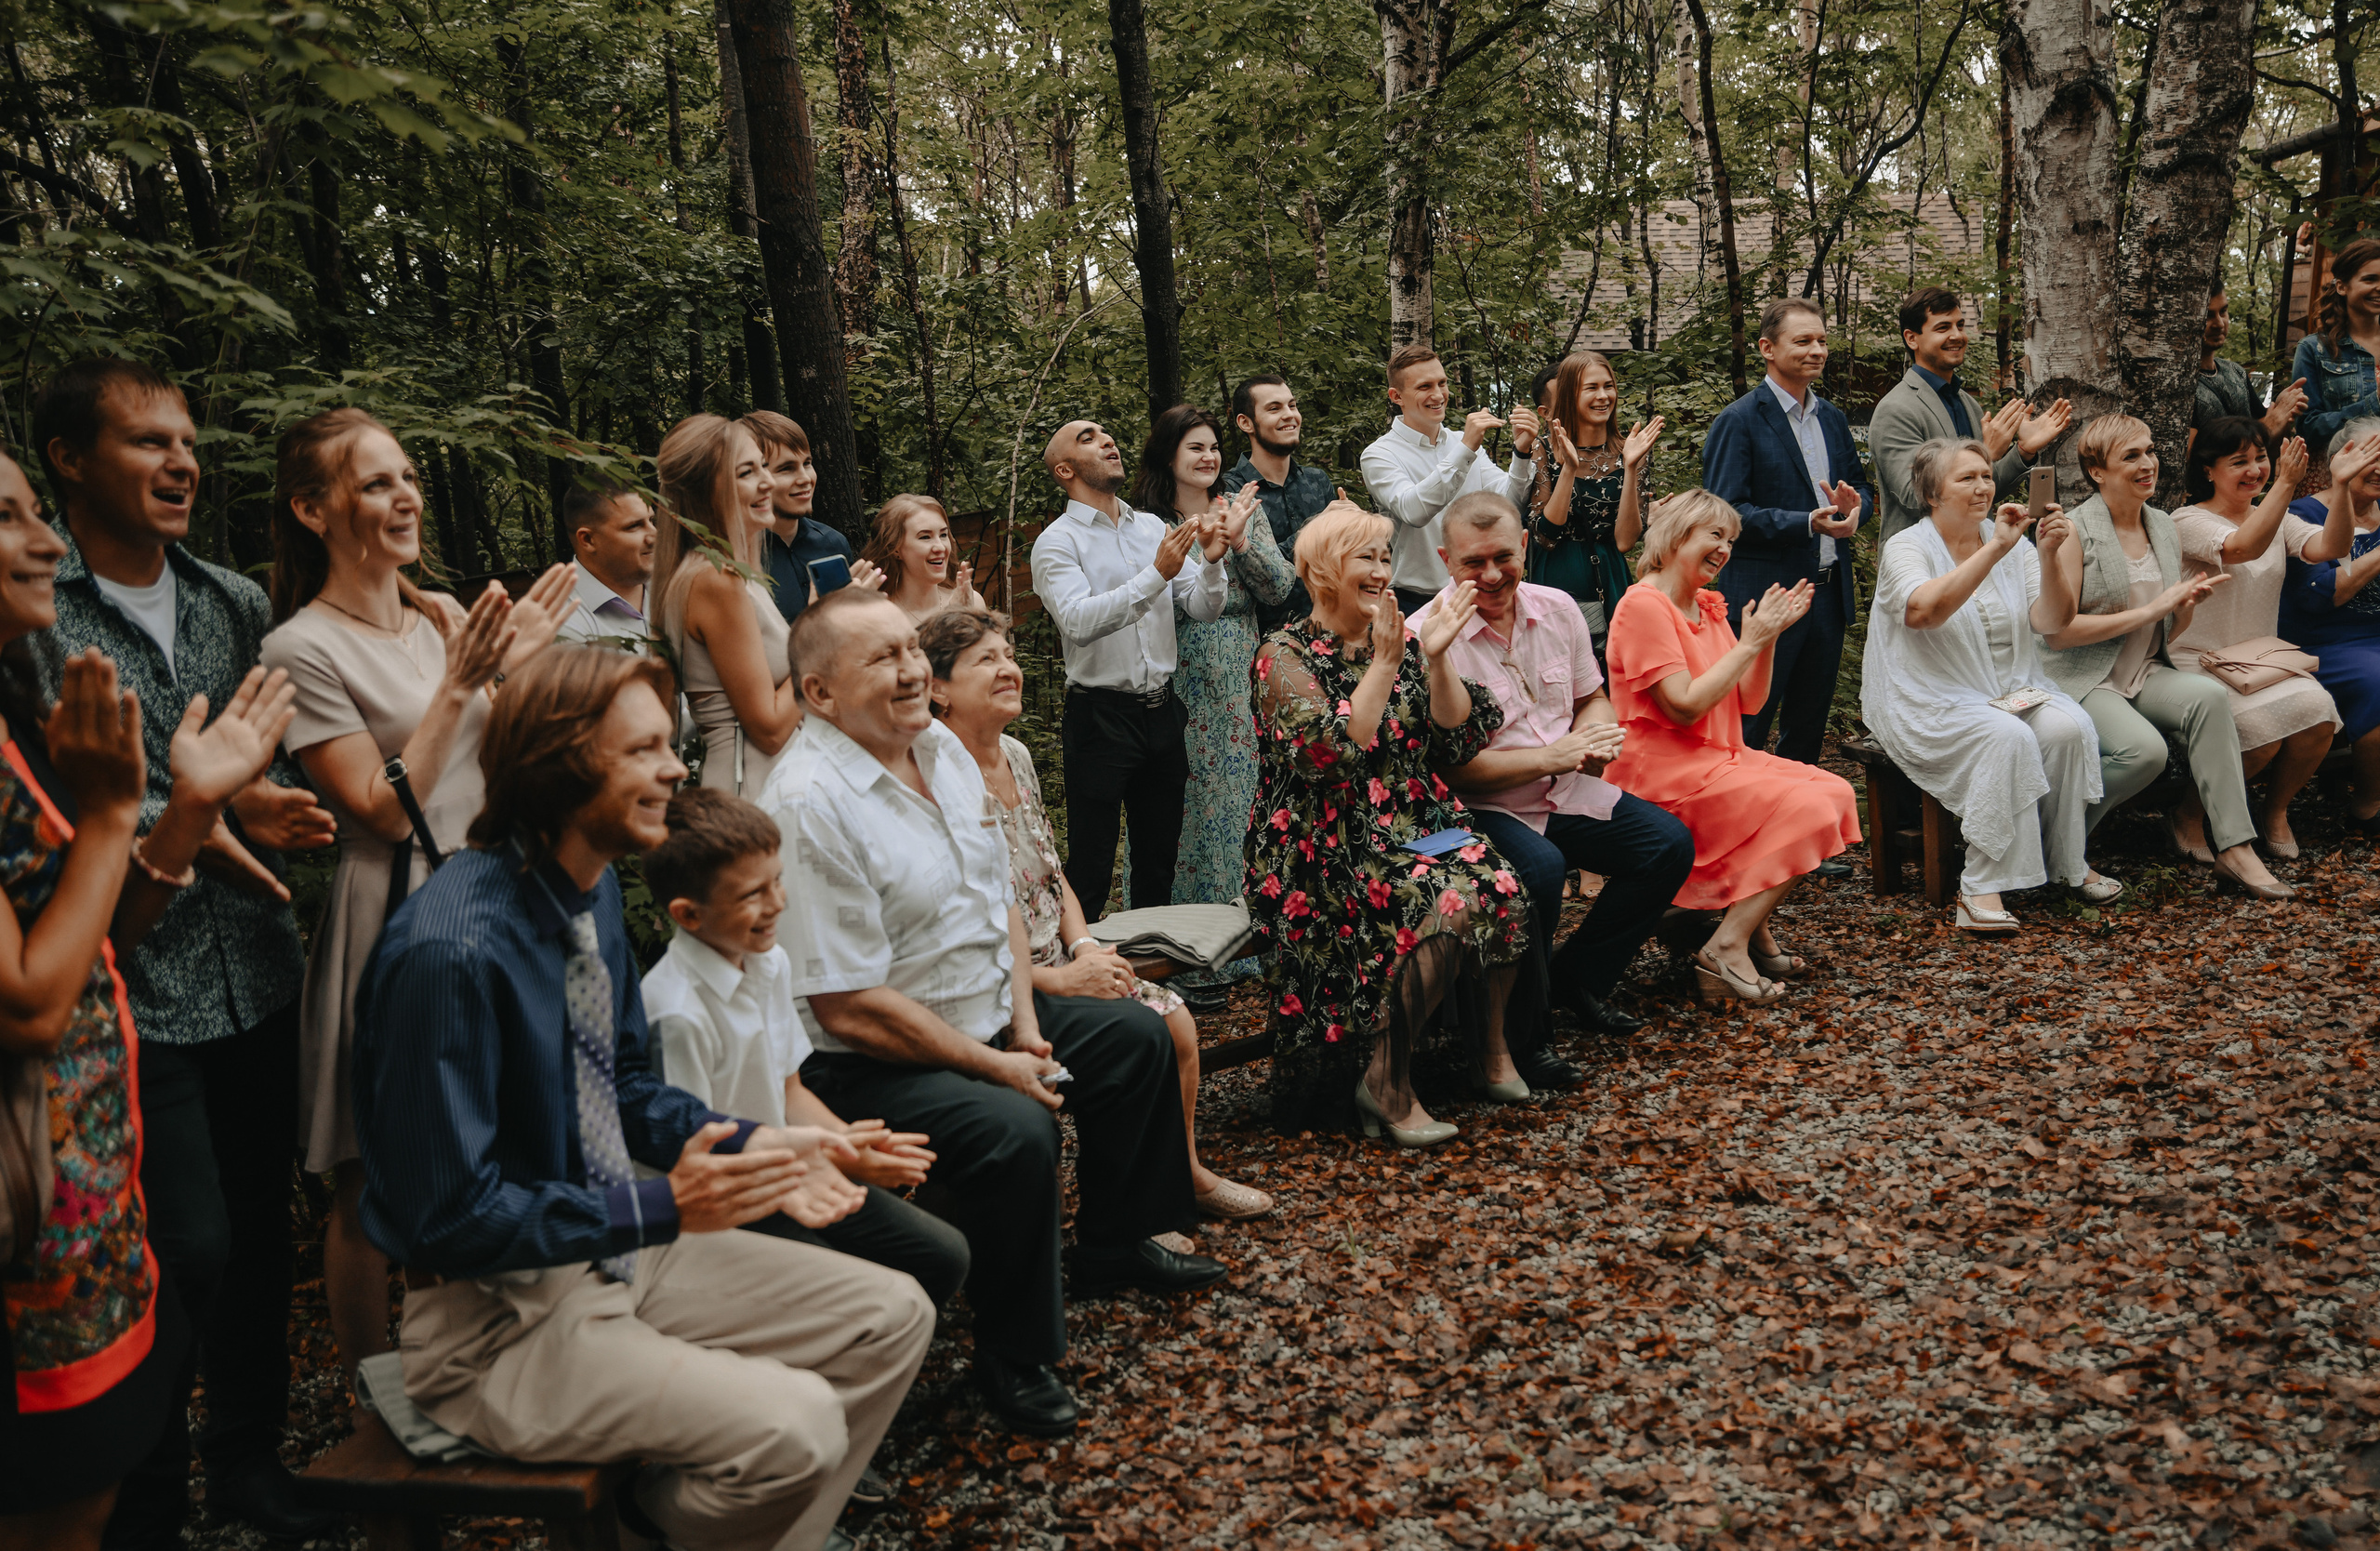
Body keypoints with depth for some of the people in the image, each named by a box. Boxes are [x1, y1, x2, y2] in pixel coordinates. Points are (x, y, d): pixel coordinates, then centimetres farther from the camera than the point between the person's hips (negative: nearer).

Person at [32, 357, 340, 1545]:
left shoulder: (237, 602, 10)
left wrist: (274, 814, -7)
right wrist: (200, 817, -16)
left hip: (258, 978, 5)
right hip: (138, 990, -5)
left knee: (260, 1227, 15)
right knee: (188, 1250, -2)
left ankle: (250, 1456, 35)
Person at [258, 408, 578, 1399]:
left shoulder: (439, 618, 9)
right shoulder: (303, 648, -12)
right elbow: (384, 808, -17)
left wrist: (515, 667, 0)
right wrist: (459, 684, -19)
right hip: (393, 920, -7)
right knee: (375, 1186, 4)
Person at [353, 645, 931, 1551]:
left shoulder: (596, 888, 2)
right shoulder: (451, 951, -26)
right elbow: (451, 1214, -23)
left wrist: (751, 1146, -2)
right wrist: (665, 1207, -24)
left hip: (622, 1252, 9)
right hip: (495, 1316, -9)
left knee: (892, 1319, 4)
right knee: (793, 1427, -25)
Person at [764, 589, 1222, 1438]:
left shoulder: (942, 746, 3)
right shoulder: (810, 804, -26)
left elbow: (999, 900, 12)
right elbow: (852, 1011, -26)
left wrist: (1027, 1026, -1)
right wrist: (998, 1068, -20)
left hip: (991, 1017, 10)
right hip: (866, 1067, -9)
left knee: (1137, 1035, 13)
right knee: (1014, 1128, -32)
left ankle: (1116, 1245, 31)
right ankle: (1012, 1359, -9)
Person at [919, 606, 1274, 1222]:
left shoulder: (1015, 755, 8)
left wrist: (1085, 947, -1)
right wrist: (1056, 978, -21)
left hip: (1058, 964, 8)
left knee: (1177, 1020, 0)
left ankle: (1186, 1173, 23)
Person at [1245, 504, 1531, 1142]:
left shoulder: (1402, 644, 14)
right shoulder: (1285, 655, -4)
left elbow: (1461, 740, 5)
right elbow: (1331, 754, -19)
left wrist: (1435, 657, -7)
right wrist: (1383, 663, -17)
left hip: (1420, 824, 6)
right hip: (1333, 850, -5)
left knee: (1501, 892, -23)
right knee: (1448, 907, -30)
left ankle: (1488, 1047, 2)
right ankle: (1386, 1083, -14)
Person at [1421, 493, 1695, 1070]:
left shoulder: (1556, 609, 6)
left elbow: (1593, 698, 19)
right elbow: (1448, 766, -19)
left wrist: (1591, 737, -7)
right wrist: (1553, 756, -21)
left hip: (1567, 793, 7)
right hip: (1480, 808, -7)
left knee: (1671, 845, -7)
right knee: (1539, 868, -34)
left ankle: (1578, 979, 12)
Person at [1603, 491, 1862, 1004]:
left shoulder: (1710, 605, 15)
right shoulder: (1644, 605, -12)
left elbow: (1750, 703, 13)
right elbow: (1685, 708, -20)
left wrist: (1769, 638, -1)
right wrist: (1749, 643, -15)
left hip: (1719, 760, 9)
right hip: (1662, 773, -9)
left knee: (1834, 793, -3)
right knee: (1806, 809, -20)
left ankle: (1754, 929, 4)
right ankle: (1726, 950, -15)